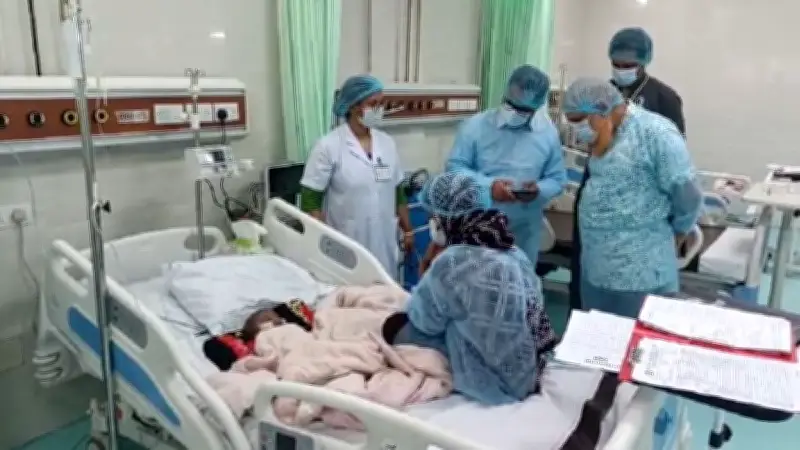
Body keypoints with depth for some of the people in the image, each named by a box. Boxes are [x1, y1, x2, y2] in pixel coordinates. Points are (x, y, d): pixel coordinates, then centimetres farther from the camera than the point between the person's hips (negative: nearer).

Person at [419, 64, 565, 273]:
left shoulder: (549, 133, -1)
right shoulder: (475, 125, -8)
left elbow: (557, 179, 3)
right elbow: (454, 167, -8)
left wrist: (539, 190, -20)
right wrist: (488, 186, -23)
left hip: (523, 233, 2)